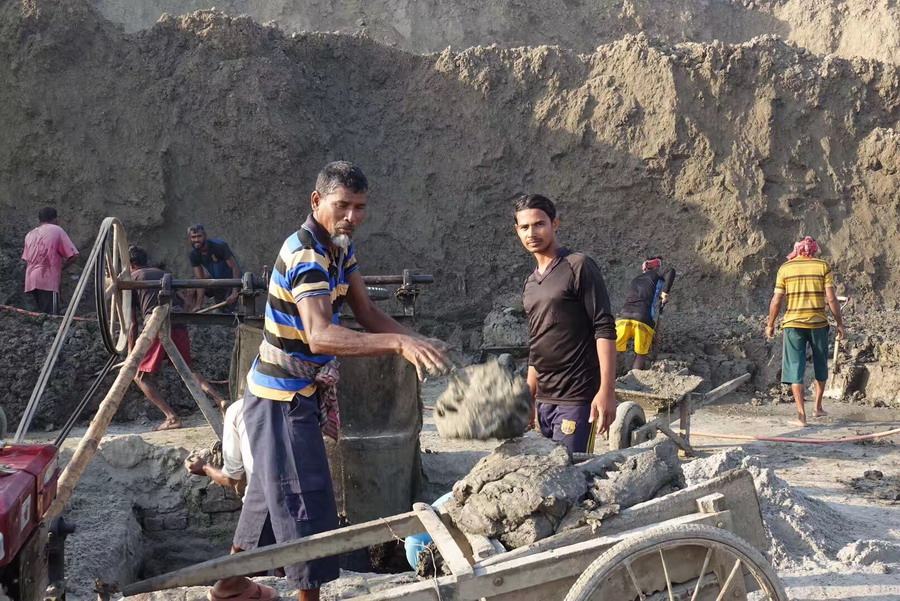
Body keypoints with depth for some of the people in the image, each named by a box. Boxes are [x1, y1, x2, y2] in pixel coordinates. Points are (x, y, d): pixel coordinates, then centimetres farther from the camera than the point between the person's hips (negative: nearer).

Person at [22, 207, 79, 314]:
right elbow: (73, 256, -4)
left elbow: (26, 258, 20)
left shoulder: (30, 234, 22)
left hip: (31, 280, 7)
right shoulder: (56, 230, 3)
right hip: (47, 280, -7)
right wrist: (61, 267, 13)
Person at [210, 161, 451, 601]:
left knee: (271, 490, 21)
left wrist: (416, 342, -14)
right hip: (282, 399, -10)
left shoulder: (340, 248, 4)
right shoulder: (306, 254, -26)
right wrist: (399, 344, -51)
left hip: (298, 395, 10)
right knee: (306, 504, -5)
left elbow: (367, 313, 3)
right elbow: (319, 335, -41)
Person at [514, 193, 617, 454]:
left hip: (576, 397, -7)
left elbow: (604, 330, -12)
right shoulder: (531, 283, 16)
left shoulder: (579, 267, -6)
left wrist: (607, 390, -19)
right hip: (544, 400, 7)